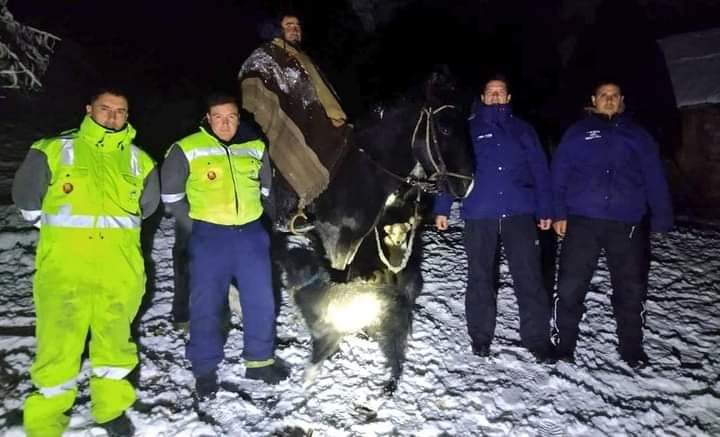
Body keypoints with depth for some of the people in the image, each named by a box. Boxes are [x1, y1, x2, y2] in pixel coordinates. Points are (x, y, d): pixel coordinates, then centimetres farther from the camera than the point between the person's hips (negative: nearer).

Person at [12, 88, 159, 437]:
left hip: (121, 268, 3)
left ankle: (111, 407, 33)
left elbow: (148, 203, 24)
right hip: (64, 267, -2)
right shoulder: (53, 151, 2)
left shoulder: (138, 160, 10)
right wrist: (58, 230, 13)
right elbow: (26, 195, 10)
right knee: (58, 344, -1)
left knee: (115, 339, 14)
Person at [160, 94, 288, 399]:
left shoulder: (256, 148, 6)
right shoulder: (187, 149, -5)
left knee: (261, 301, 8)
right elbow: (171, 195, 4)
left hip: (251, 234, 3)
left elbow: (269, 187, 20)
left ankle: (260, 360, 26)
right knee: (206, 305, 3)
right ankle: (205, 369, 21)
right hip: (209, 236, -3)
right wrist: (195, 221, 2)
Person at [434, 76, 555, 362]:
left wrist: (545, 210, 4)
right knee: (480, 279, 8)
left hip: (519, 214, 1)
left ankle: (537, 338, 10)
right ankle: (480, 336, 20)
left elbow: (540, 171, 11)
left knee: (529, 278, -2)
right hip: (479, 216, 0)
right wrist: (442, 209, -1)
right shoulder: (467, 130, 9)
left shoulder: (523, 130, 13)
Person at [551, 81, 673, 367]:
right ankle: (564, 345, 13)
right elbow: (559, 174, 4)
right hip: (582, 221, -2)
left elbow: (655, 180, 10)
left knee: (631, 289, 9)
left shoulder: (638, 135, 14)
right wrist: (558, 213, -5)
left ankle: (632, 348, 26)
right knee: (570, 287, -2)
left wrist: (661, 220, 3)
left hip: (627, 223, 2)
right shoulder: (577, 133, 10)